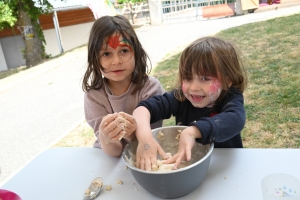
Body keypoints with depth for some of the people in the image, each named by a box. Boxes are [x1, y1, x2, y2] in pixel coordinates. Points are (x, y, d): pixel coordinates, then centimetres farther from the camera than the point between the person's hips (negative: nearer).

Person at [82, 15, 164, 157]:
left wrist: (133, 134, -33)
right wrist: (105, 139, -36)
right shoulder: (93, 95, -11)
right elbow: (114, 151, -15)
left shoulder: (151, 88, -13)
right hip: (109, 159, 1)